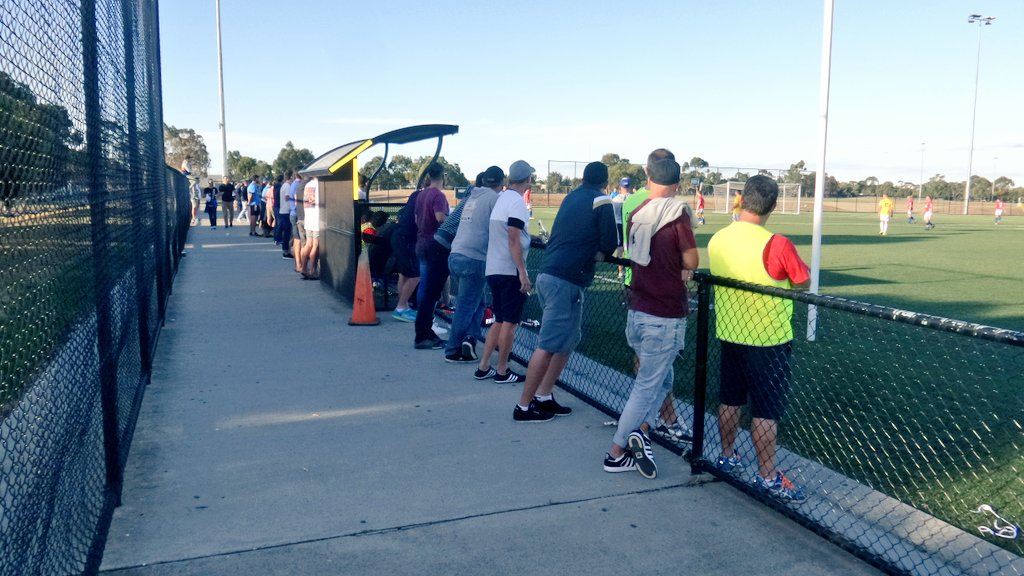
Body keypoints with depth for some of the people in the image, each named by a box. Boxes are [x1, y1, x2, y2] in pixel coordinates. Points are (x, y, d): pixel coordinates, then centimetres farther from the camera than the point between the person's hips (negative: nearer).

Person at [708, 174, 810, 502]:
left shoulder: (717, 240, -3)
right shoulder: (776, 245, -22)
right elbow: (803, 283, -10)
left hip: (730, 334, 6)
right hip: (768, 340, -6)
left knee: (730, 401, 19)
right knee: (767, 411, 3)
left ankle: (727, 457, 33)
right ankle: (767, 477, 12)